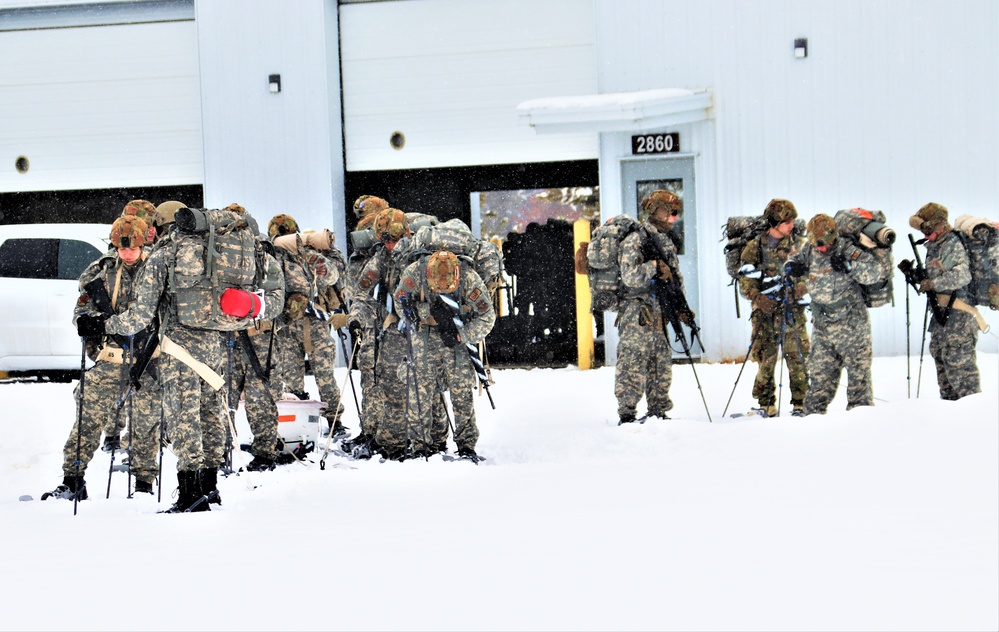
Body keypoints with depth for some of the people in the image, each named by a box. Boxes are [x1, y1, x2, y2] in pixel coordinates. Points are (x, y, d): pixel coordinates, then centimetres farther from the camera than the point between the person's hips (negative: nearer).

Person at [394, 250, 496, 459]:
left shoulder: (469, 278, -20)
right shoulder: (413, 273, -20)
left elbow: (487, 316, -11)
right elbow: (401, 302, -3)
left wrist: (461, 336, -20)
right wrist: (431, 311, -17)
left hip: (458, 336, 0)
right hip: (424, 337, 0)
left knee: (462, 391, -7)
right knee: (422, 390, -7)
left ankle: (466, 444, 1)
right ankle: (426, 442, 4)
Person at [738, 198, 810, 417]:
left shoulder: (799, 244, 8)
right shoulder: (754, 247, 3)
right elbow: (745, 281, 3)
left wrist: (801, 288, -13)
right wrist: (757, 297, -15)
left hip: (793, 311, 1)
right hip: (766, 311, -1)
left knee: (798, 357, -6)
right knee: (765, 359, -2)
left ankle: (800, 403, 1)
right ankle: (766, 404, 7)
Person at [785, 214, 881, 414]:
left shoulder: (847, 250, -12)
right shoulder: (808, 251, 3)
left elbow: (874, 273, -16)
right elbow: (794, 259, 22)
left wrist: (849, 264, -28)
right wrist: (792, 266, -2)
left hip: (851, 323, -5)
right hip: (822, 325, 5)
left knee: (858, 369, -2)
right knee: (819, 372, 9)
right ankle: (813, 413, 16)